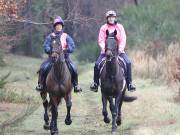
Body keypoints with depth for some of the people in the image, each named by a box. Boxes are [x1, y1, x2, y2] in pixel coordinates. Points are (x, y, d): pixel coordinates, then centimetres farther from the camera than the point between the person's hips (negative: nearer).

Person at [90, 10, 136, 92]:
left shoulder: (120, 27, 8)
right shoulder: (103, 28, 6)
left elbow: (123, 39, 0)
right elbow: (101, 40, -1)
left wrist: (121, 48, -17)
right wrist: (103, 48, -21)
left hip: (118, 50, 0)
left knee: (128, 63, -20)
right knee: (97, 64, -18)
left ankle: (129, 83, -12)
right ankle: (95, 83, 0)